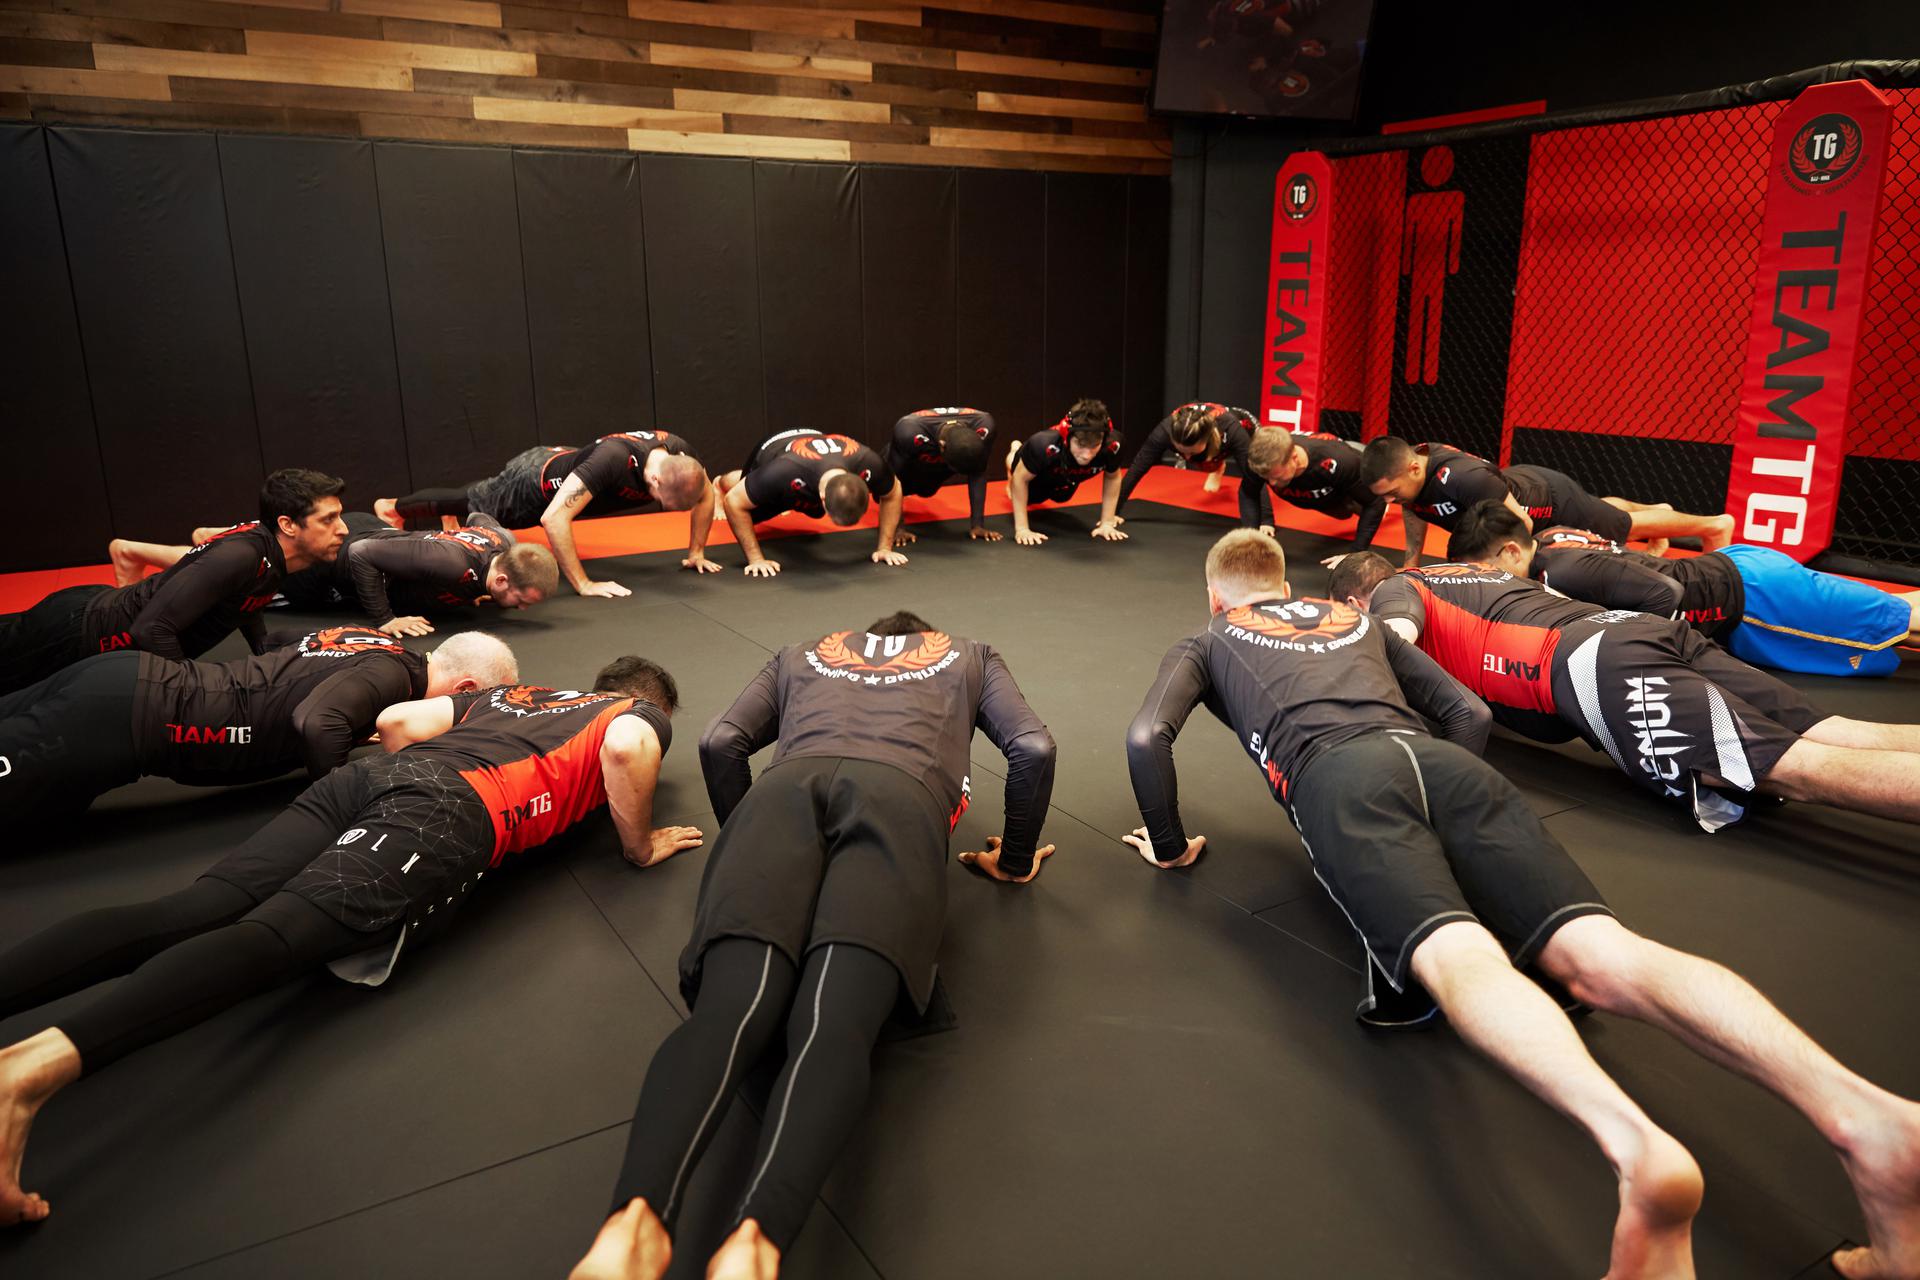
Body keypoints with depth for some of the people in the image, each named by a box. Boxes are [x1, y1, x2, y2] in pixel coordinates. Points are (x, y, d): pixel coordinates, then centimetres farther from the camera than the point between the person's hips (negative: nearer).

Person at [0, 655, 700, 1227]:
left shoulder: (512, 693, 39)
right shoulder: (645, 715, 22)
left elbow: (395, 720, 30)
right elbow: (627, 746, -5)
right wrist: (640, 844, 9)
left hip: (371, 775, 7)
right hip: (450, 811, -6)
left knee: (181, 916, -9)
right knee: (272, 936, -24)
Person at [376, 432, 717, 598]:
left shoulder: (681, 457, -29)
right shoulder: (613, 459, -50)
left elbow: (705, 497, -7)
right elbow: (553, 517, -51)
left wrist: (696, 553, -10)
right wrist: (583, 585, -50)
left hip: (565, 462, 6)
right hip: (534, 480, -6)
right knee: (470, 504, 22)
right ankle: (395, 507, 50)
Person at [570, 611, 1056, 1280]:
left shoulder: (798, 658, 40)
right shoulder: (970, 656, 38)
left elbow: (719, 743, 24)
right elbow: (1034, 749, 20)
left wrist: (750, 844, 37)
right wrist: (1015, 861, 33)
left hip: (786, 789, 2)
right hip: (901, 795, -1)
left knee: (729, 1011, -21)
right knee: (834, 1024, -23)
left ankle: (637, 1215, -49)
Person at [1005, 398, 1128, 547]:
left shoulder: (1111, 445, -44)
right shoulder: (1044, 444, -51)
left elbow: (1112, 478, -20)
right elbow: (1020, 479, -32)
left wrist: (1107, 523, -19)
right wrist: (1022, 529, -33)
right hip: (1035, 475, -3)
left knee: (1060, 497, 38)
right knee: (1029, 496, 34)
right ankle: (1015, 453, 59)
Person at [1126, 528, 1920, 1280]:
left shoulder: (1208, 642, 28)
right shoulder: (1357, 620, 39)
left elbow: (1147, 737, 9)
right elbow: (1469, 714, 34)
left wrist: (1170, 847, 21)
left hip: (1340, 780, -4)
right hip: (1442, 762, 4)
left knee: (1460, 961, -28)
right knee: (1600, 955, -15)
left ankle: (1636, 1146, -57)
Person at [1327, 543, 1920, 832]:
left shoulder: (1392, 591, 14)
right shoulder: (1480, 572, 37)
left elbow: (1397, 645, -7)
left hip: (1602, 668, -8)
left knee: (1805, 769, -20)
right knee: (1845, 738, -5)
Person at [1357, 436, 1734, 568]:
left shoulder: (1463, 478, -48)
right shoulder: (1406, 466, -25)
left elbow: (1520, 526, -37)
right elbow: (1415, 509, -1)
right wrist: (1412, 561, -2)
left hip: (1554, 501, -7)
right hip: (1523, 480, 7)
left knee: (1624, 527, 21)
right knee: (1604, 508, 36)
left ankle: (1713, 524, 48)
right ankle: (1657, 509, 67)